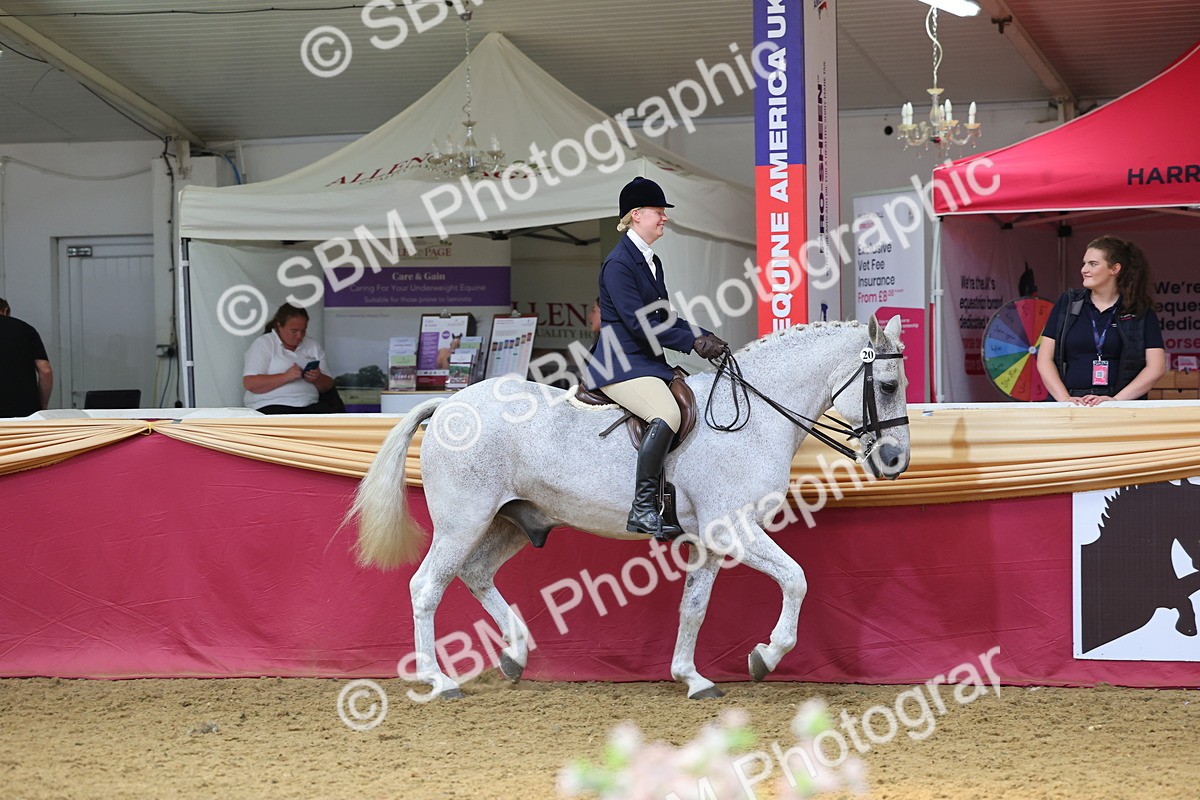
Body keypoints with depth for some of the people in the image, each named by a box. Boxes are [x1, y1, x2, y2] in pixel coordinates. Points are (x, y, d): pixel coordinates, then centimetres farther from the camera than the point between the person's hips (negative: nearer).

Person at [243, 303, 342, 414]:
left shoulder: (313, 347, 20)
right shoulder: (262, 345, 5)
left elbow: (327, 387, 21)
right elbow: (250, 384, -8)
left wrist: (318, 379, -4)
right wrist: (286, 377, -16)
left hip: (309, 405, 4)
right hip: (272, 407, -4)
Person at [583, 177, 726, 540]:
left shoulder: (652, 262, 17)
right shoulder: (619, 263, -12)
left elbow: (664, 318, 21)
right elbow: (639, 324, -19)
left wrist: (704, 337, 5)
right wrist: (693, 341, -15)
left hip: (648, 362, 10)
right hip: (619, 364, -10)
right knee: (667, 415, -31)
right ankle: (642, 509, -33)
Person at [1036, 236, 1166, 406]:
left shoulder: (1141, 311, 9)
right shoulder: (1068, 303, 13)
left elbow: (1156, 366, 1)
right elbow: (1044, 359, 9)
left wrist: (1116, 400, -10)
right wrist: (1064, 398, -5)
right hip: (1073, 406, 1)